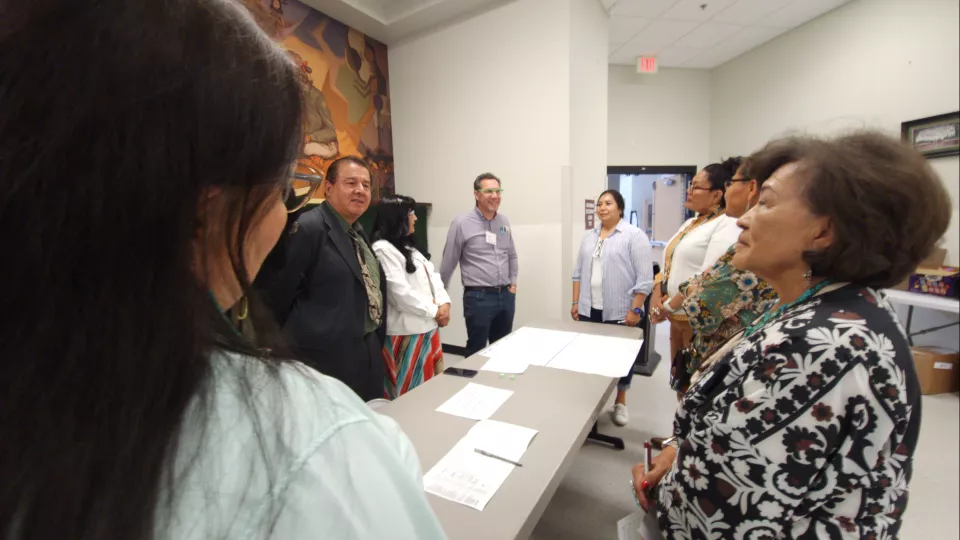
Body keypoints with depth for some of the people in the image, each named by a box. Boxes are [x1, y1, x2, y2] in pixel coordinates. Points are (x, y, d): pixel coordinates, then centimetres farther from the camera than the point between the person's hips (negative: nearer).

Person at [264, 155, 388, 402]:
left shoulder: (358, 232, 12)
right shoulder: (309, 227, -17)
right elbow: (280, 293, -13)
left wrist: (377, 341, 16)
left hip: (369, 353, 9)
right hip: (329, 357, -8)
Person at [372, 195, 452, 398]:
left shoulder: (409, 247, 17)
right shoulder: (383, 249, -14)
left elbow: (432, 275, 12)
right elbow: (401, 293, -20)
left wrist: (444, 303, -5)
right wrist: (434, 311, -10)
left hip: (427, 327, 9)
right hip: (406, 332, -9)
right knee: (410, 393, 5)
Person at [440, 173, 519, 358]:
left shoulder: (504, 221, 7)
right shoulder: (461, 223, -9)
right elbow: (448, 262, -4)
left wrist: (513, 282, 11)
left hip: (506, 296, 5)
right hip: (478, 297, -5)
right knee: (476, 351, 8)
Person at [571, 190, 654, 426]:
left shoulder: (634, 236, -7)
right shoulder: (589, 236, 11)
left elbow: (644, 278, -11)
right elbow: (578, 273, 12)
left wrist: (635, 310, -14)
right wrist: (576, 303, 8)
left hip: (621, 312, -4)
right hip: (590, 311, 4)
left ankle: (620, 402, 29)